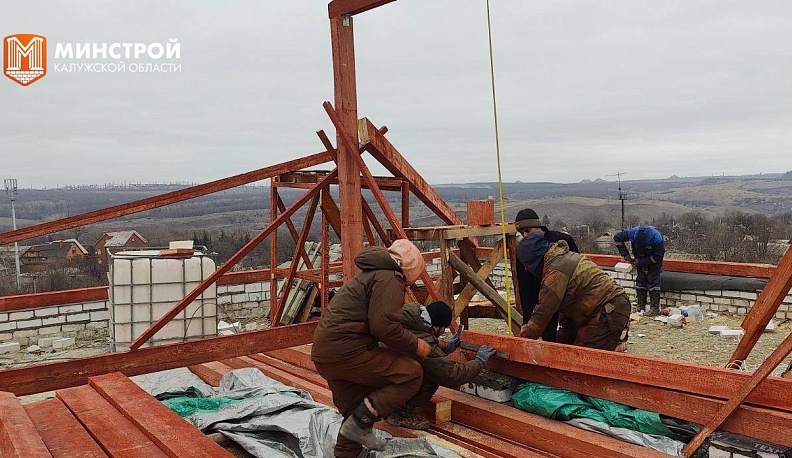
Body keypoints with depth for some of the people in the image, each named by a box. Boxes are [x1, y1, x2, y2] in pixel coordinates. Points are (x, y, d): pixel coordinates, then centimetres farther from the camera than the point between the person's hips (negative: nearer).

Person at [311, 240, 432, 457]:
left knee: (355, 411, 20)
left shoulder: (371, 274, 24)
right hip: (346, 351, -11)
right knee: (412, 373, -8)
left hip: (324, 352, 11)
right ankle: (361, 422, -10)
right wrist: (416, 345, -5)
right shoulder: (389, 279, -8)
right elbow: (385, 327, -19)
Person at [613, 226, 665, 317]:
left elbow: (657, 257, -28)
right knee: (640, 281, 3)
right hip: (641, 260, 4)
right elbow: (617, 238, -15)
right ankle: (640, 307, 10)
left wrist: (639, 262, -29)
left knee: (653, 281, -11)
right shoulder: (632, 233, -32)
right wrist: (626, 255, -18)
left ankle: (655, 308, -7)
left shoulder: (657, 239, -39)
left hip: (654, 260, -4)